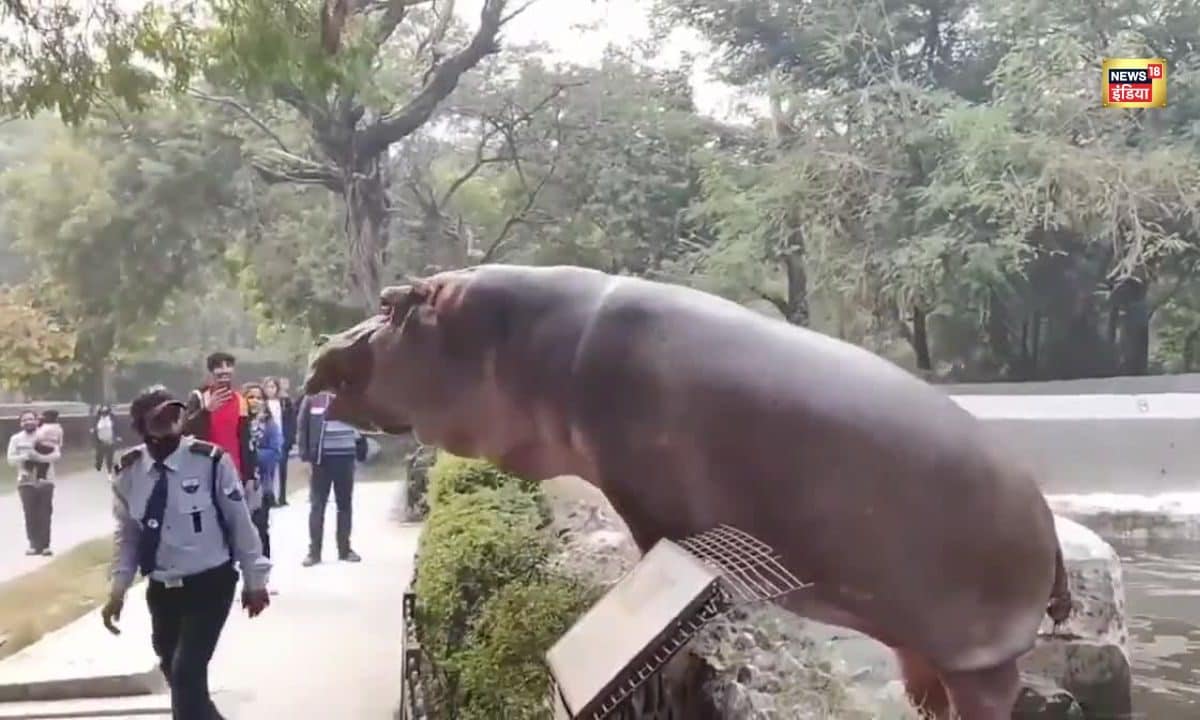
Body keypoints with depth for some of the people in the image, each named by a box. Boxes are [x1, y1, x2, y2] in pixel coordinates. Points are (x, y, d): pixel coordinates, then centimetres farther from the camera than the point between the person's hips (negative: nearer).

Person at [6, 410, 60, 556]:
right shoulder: (16, 438, 5)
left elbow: (56, 455, -8)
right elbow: (11, 459, -2)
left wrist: (39, 457, -23)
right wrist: (25, 457, -19)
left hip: (45, 480, -1)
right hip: (26, 481, 1)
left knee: (45, 514, -1)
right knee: (30, 514, 0)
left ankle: (45, 545, 4)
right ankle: (34, 545, 7)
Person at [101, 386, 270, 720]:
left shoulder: (211, 461, -18)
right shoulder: (128, 472, -6)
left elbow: (240, 521, -8)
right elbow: (127, 533, 7)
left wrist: (254, 579, -2)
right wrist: (118, 589, 2)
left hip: (210, 584, -4)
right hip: (161, 589, 5)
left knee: (187, 671, -15)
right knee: (173, 671, 18)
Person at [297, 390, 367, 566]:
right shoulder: (312, 399, -1)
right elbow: (302, 428, 0)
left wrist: (360, 451, 2)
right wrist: (305, 456, -6)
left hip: (345, 457, 2)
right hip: (321, 458, -2)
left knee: (345, 504, 10)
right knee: (317, 505, 3)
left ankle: (345, 548, 20)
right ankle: (314, 551, 9)